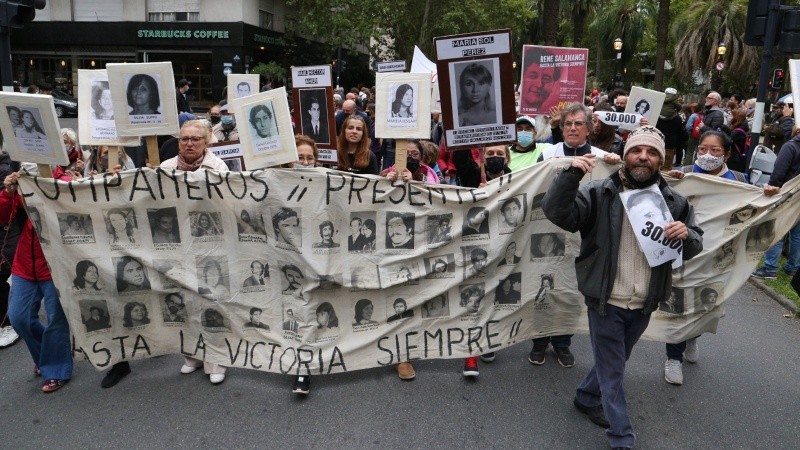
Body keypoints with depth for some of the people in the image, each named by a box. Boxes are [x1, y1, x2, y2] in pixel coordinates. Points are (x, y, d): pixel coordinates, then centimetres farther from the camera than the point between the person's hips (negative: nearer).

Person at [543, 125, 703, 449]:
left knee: (613, 362, 24)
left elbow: (694, 248, 6)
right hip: (606, 301, -4)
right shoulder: (598, 194, -10)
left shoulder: (673, 201, 1)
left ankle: (587, 398, 49)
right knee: (612, 371, 6)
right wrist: (571, 175, -35)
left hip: (644, 304, 4)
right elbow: (557, 212, -21)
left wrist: (687, 235, -18)